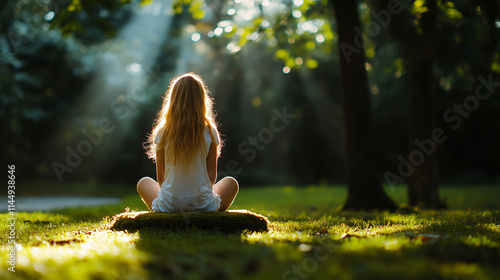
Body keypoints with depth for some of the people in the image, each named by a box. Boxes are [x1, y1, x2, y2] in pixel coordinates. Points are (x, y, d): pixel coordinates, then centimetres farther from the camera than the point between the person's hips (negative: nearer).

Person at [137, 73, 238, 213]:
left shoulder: (163, 134, -6)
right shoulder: (209, 133, -6)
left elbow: (160, 177, 1)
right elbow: (212, 175, -1)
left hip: (169, 206, 0)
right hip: (203, 206, 0)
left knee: (143, 182, 32)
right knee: (231, 183, 29)